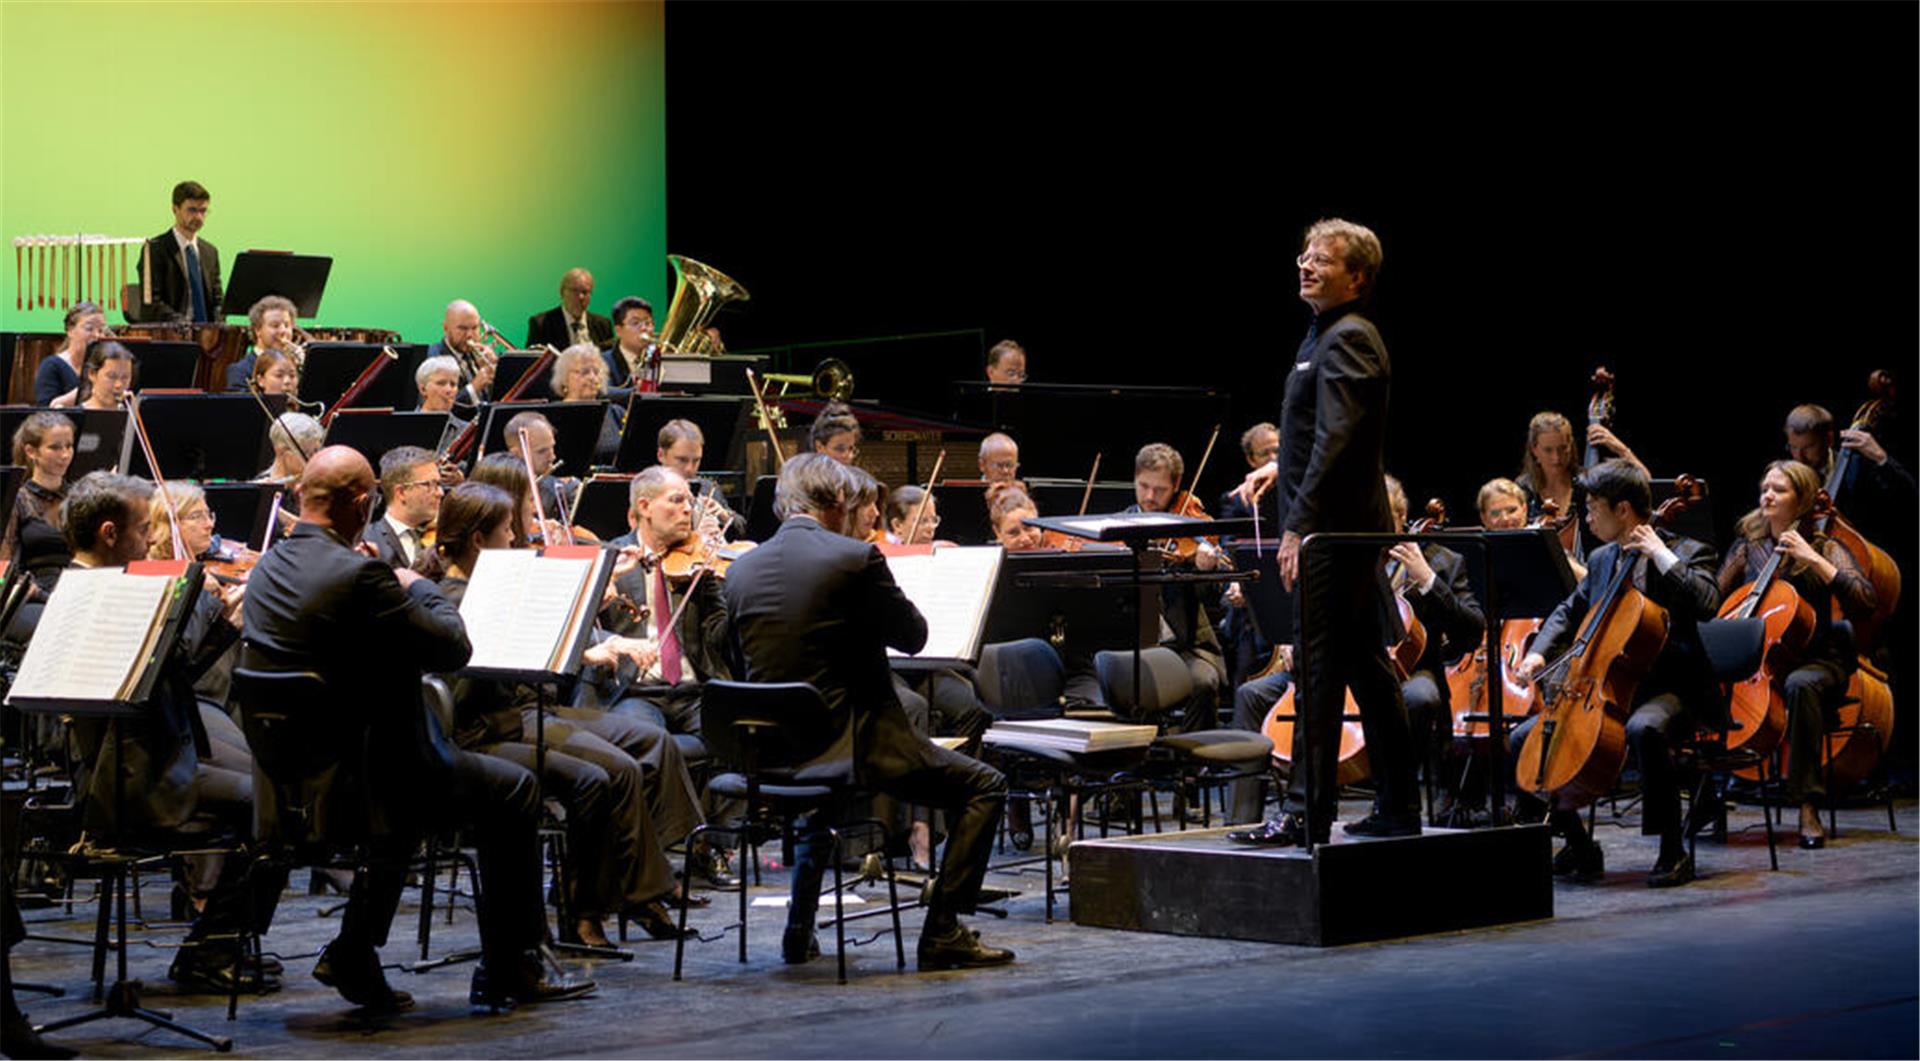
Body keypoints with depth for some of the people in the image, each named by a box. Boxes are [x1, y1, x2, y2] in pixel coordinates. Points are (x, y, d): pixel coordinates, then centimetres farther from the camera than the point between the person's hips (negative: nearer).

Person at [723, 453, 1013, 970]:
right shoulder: (855, 558, -13)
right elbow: (912, 636, -2)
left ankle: (799, 931, 34)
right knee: (983, 786, 7)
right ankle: (942, 931, 2)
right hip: (852, 743, -7)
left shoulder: (741, 570, 5)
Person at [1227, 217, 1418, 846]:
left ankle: (1305, 812, -7)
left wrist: (1300, 526, -26)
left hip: (1334, 532, -10)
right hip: (1351, 532, 10)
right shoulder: (1328, 336, 18)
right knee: (1367, 669, 12)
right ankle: (1397, 807, 18)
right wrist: (1282, 466, 20)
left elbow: (1337, 441, -23)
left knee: (1318, 670, -9)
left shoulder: (1346, 340, -14)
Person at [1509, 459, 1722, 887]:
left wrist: (1661, 554, -21)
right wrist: (1539, 652, 7)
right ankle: (1579, 847, 4)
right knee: (1522, 739, -4)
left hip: (1668, 690, -7)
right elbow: (1570, 611, 25)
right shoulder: (1601, 560, 16)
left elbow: (1706, 604, -23)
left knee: (1643, 729, -41)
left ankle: (1673, 851, -29)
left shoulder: (1687, 553, -5)